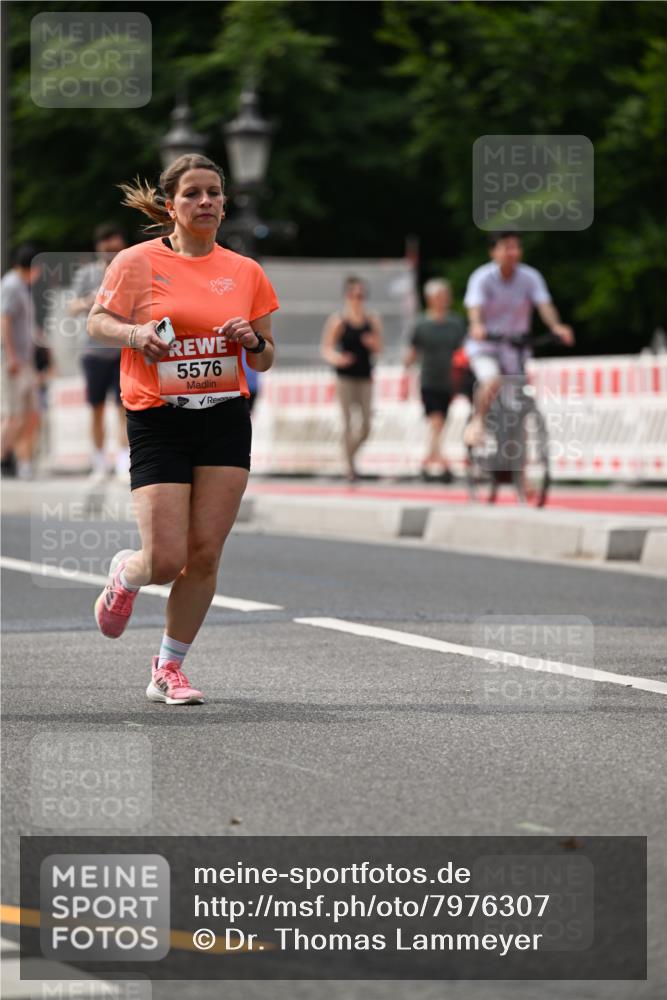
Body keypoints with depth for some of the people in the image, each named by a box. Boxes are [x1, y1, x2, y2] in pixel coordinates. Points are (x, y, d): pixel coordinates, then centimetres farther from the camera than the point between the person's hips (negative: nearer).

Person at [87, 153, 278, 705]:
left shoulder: (245, 272, 8)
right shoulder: (138, 261, -2)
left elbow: (265, 360, 15)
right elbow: (98, 322, 5)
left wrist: (253, 341, -8)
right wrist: (135, 334, -15)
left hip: (225, 418, 3)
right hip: (157, 422, -3)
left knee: (204, 554, -2)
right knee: (166, 560, -10)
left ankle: (169, 669, 14)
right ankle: (124, 575, 28)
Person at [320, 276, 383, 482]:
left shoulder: (373, 320, 6)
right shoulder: (338, 321, -3)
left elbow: (379, 350, 12)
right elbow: (326, 348, -4)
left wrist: (373, 344, -11)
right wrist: (335, 358, -25)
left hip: (365, 378, 3)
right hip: (345, 377, -3)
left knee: (365, 426, 2)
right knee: (348, 423, -4)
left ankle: (351, 455, 25)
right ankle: (349, 465, 2)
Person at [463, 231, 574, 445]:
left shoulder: (530, 277, -7)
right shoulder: (482, 277, -13)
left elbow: (544, 304, -19)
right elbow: (475, 306, -29)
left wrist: (556, 326, -40)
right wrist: (477, 326, -51)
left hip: (516, 347, 3)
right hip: (485, 345, -3)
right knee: (492, 382, -31)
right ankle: (477, 422, -8)